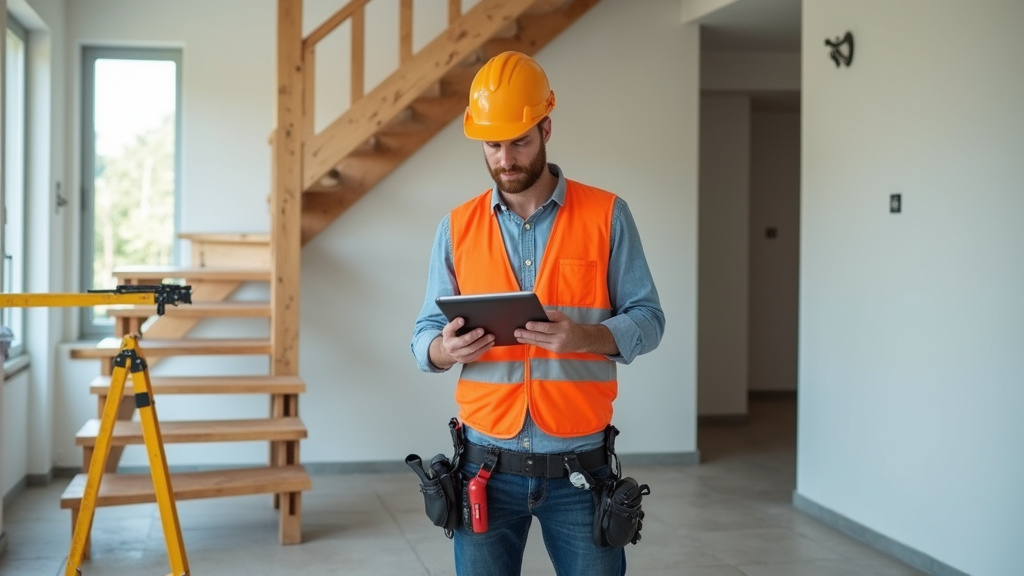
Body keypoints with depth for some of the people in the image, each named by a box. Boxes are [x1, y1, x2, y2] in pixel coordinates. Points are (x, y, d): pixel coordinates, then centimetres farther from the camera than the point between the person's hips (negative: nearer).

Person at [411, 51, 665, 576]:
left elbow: (647, 318, -1)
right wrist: (445, 349, -18)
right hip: (488, 466, 1)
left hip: (579, 467, -1)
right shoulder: (457, 227, 4)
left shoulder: (607, 215, -1)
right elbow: (425, 333, 6)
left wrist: (584, 337, -21)